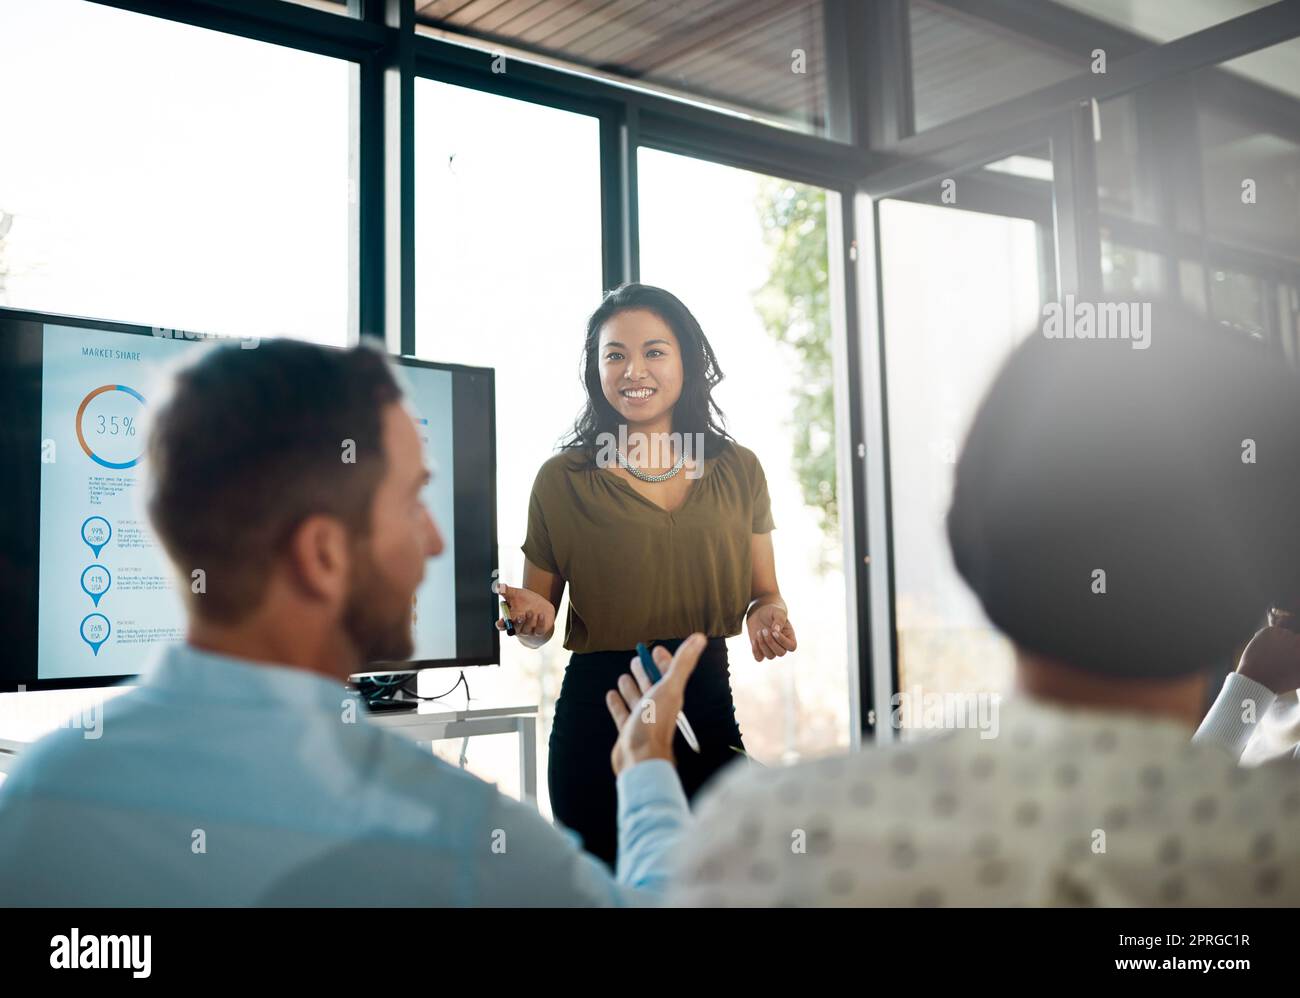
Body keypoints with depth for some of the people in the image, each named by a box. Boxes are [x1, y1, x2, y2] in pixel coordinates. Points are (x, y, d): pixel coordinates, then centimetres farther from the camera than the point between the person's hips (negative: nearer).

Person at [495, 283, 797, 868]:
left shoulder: (737, 470, 5)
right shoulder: (562, 479, -1)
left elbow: (764, 593, 13)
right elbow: (537, 623, 5)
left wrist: (769, 616, -8)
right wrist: (534, 617, -17)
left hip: (707, 707, 2)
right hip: (598, 715, -2)